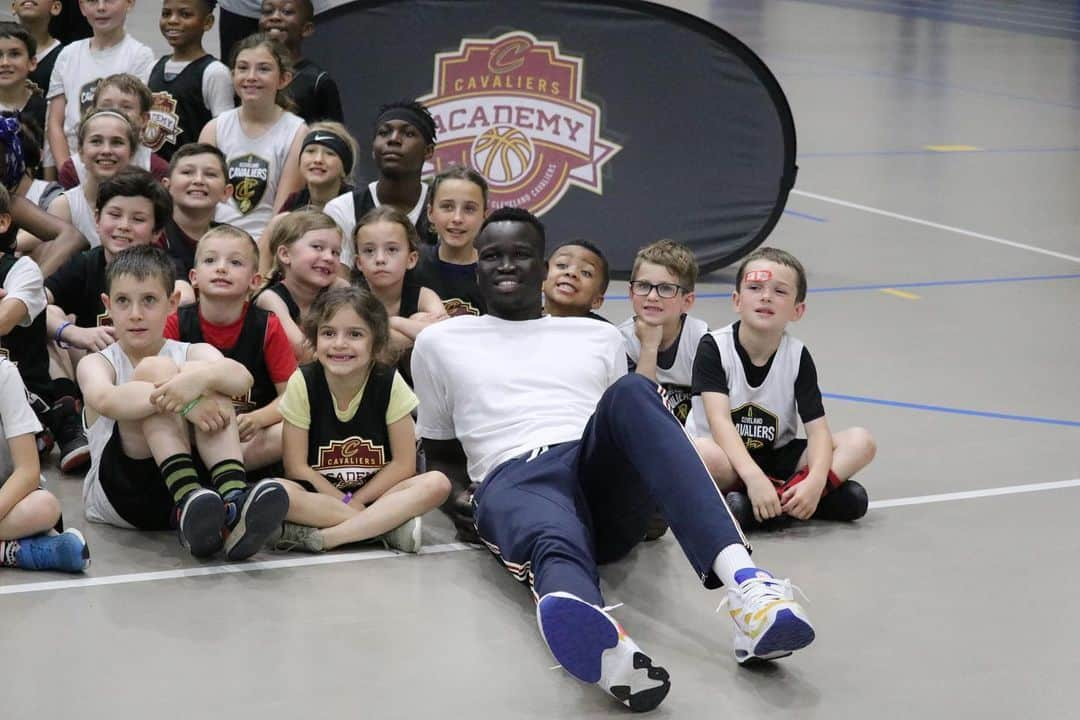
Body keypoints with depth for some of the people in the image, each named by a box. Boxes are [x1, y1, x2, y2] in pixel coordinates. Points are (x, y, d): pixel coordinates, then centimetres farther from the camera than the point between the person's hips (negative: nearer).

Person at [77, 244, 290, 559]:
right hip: (122, 494, -2)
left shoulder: (193, 354, 13)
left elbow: (242, 378, -12)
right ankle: (189, 502, -40)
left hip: (193, 477, 2)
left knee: (204, 373, -16)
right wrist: (184, 401, -32)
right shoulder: (97, 363, 7)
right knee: (155, 369, -18)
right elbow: (105, 399, -20)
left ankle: (234, 500, -38)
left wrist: (198, 379, -34)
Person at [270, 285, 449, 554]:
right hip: (318, 494, -1)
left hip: (377, 493, 1)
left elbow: (403, 464, -6)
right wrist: (346, 503, -16)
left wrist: (355, 501, -12)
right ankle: (389, 525, -27)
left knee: (437, 484, -28)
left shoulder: (389, 383, -9)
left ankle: (320, 537, -31)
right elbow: (296, 466, -9)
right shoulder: (303, 383, -10)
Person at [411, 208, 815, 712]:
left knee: (632, 392, -34)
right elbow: (441, 457, 30)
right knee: (556, 545, -42)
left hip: (604, 484, 2)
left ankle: (741, 580, -53)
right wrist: (466, 502, 10)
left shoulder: (598, 337, 30)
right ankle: (602, 650, -83)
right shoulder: (440, 342, 26)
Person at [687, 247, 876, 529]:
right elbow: (719, 421, -24)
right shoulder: (714, 347, -12)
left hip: (776, 457, 4)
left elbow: (817, 429, -9)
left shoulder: (798, 356, -3)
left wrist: (815, 481, -31)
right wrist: (754, 478, -40)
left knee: (860, 442, -14)